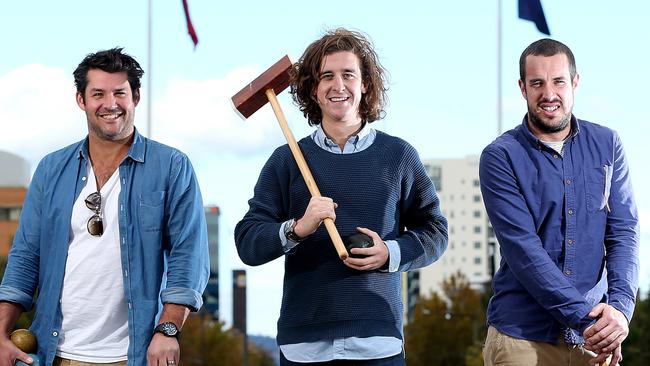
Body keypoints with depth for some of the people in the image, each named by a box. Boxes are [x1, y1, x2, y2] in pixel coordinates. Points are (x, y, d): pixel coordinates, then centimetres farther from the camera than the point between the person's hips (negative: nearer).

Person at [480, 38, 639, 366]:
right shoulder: (500, 157, -6)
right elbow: (523, 249, -14)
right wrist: (584, 318, -21)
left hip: (594, 338, 3)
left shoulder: (607, 145, 5)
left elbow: (623, 231, 0)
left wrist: (620, 306, -17)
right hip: (523, 337, -3)